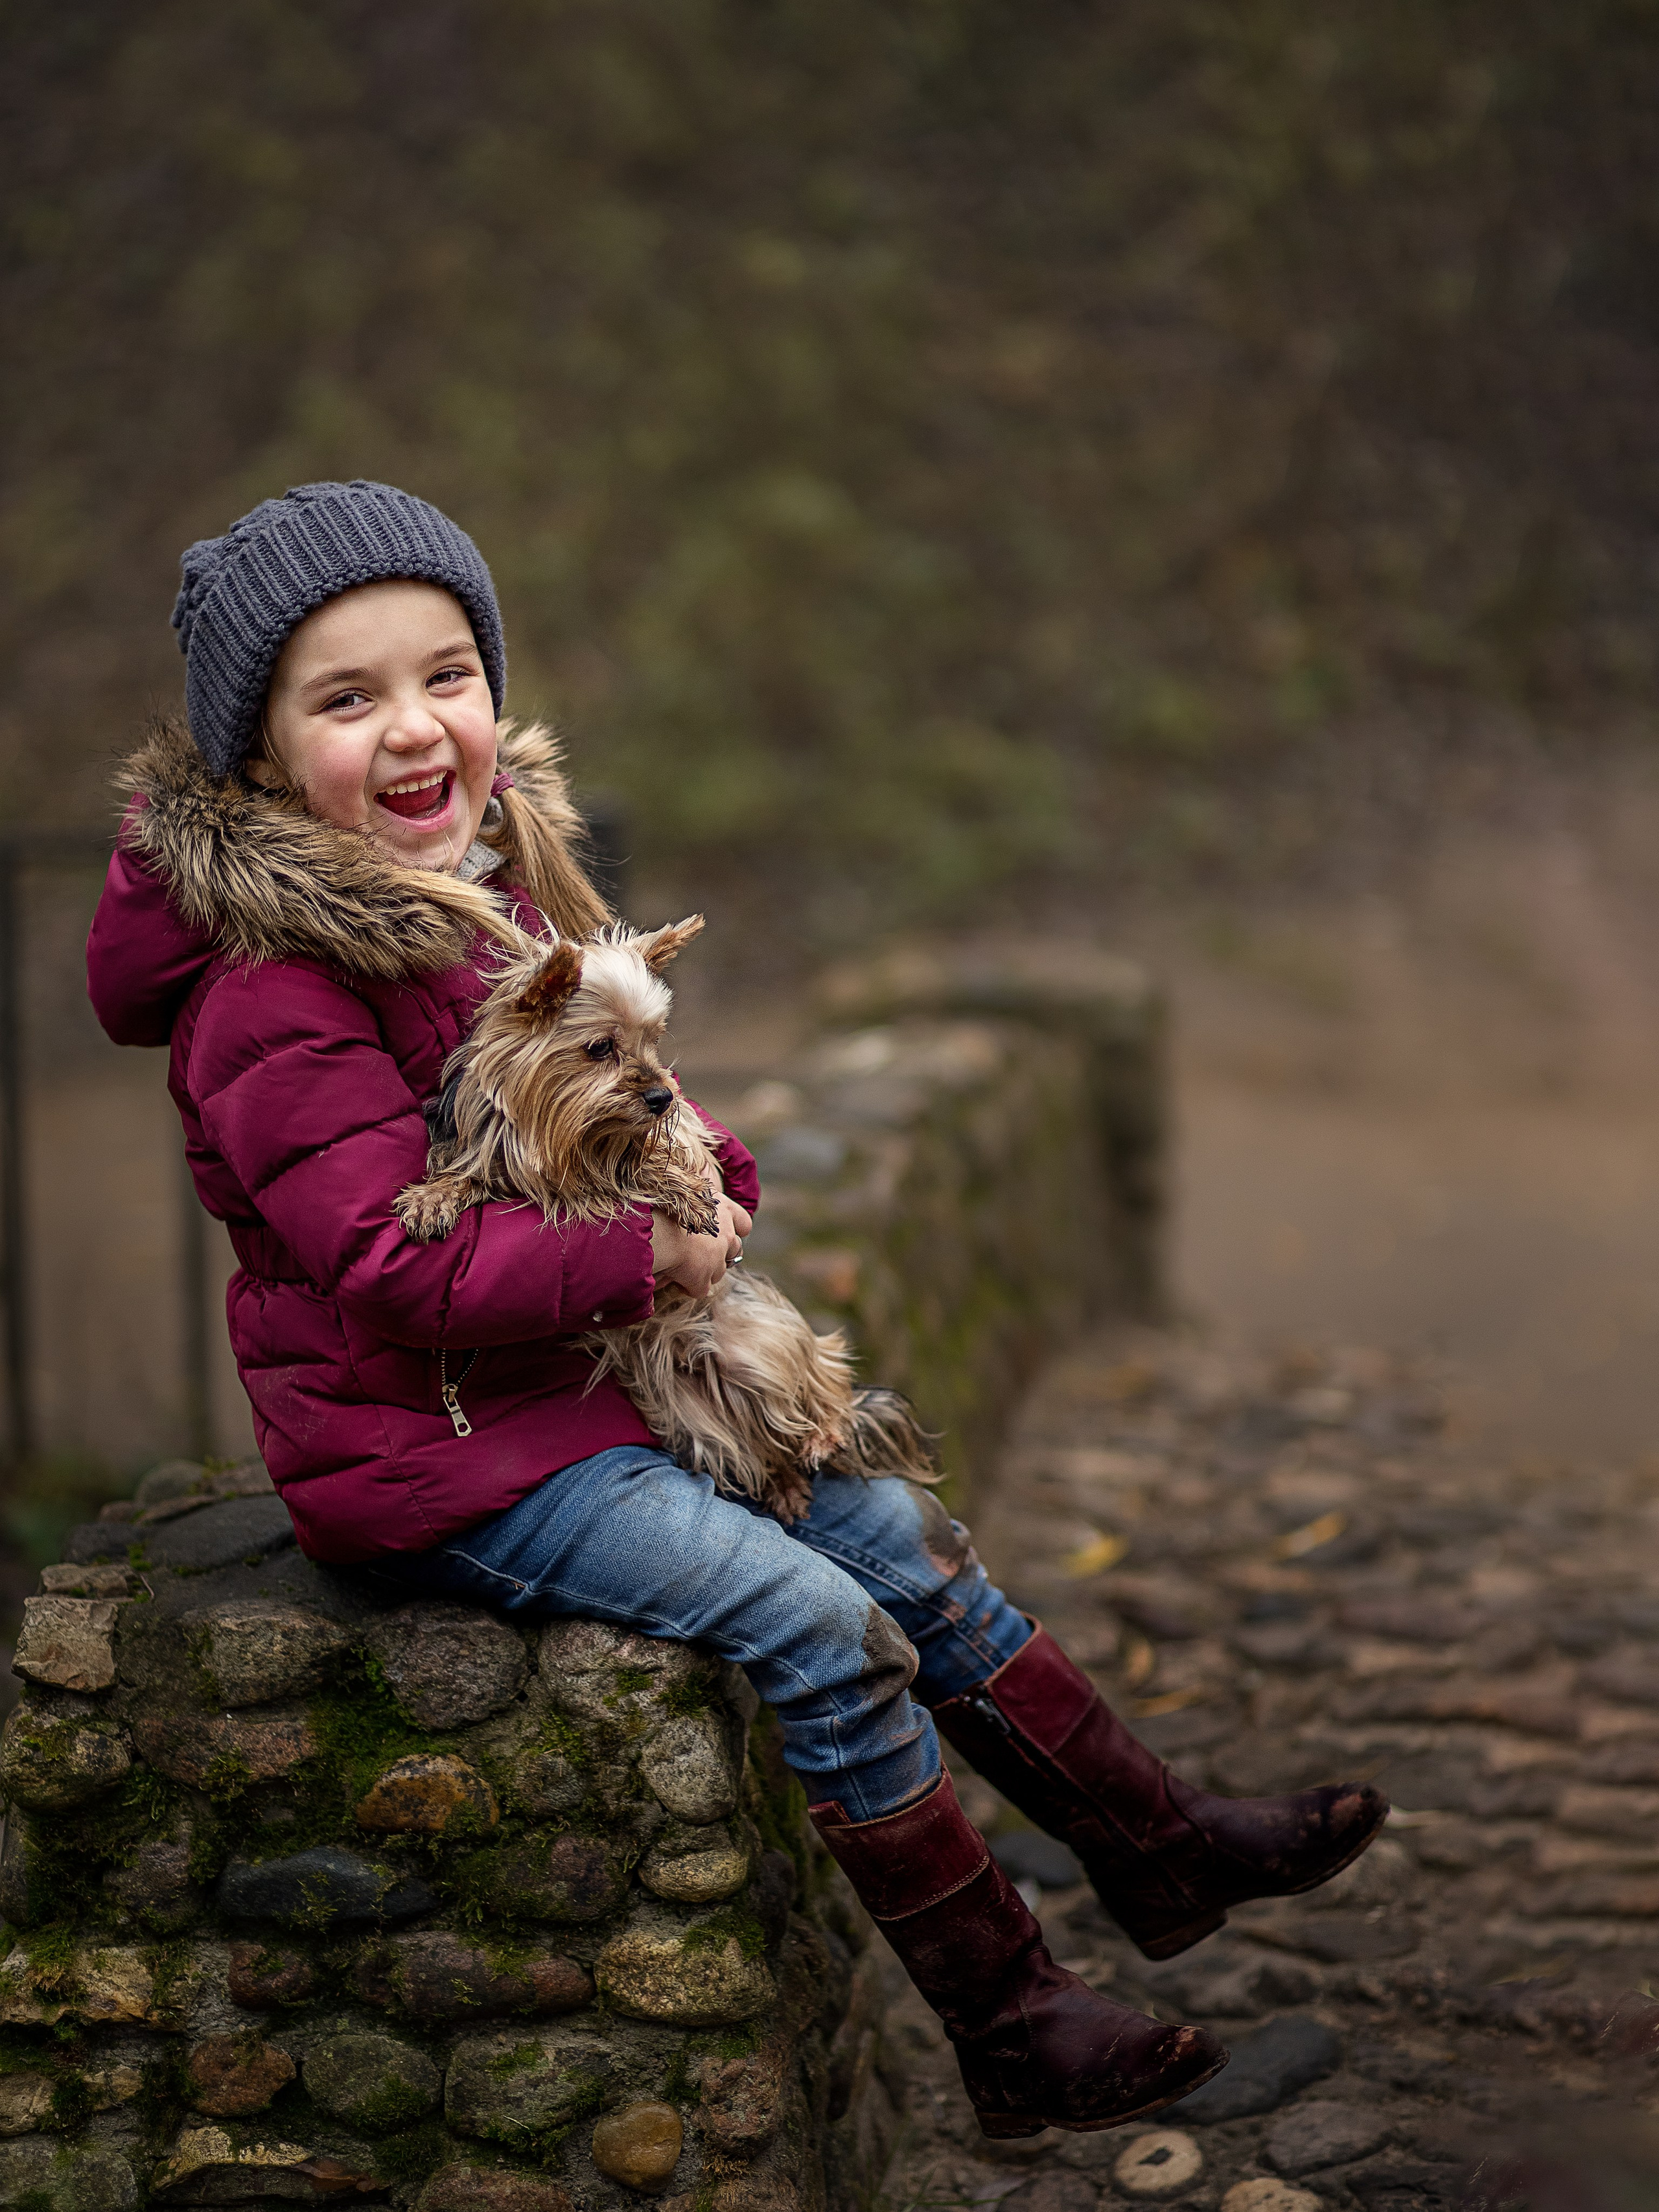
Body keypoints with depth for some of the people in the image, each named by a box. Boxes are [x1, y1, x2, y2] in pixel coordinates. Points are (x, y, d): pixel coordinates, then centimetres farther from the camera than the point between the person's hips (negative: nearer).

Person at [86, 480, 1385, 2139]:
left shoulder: (490, 868, 6)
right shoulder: (275, 997, -23)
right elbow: (395, 1262, -27)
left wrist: (699, 1172, -3)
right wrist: (642, 1256, -22)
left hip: (579, 1373, 9)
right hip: (431, 1447, -9)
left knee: (892, 1532, 8)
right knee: (811, 1622, -17)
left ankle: (1157, 1845, 23)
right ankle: (1011, 2033, -4)